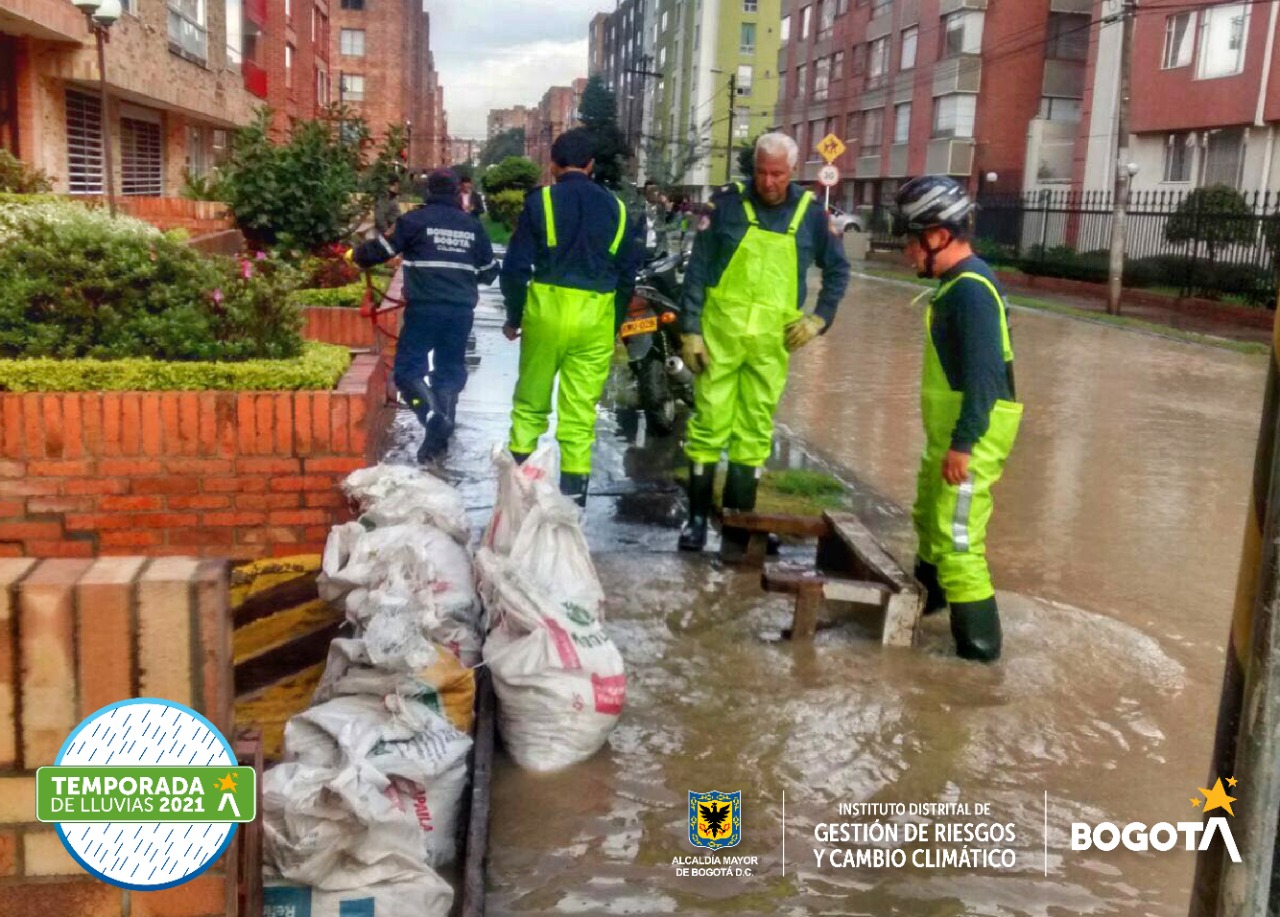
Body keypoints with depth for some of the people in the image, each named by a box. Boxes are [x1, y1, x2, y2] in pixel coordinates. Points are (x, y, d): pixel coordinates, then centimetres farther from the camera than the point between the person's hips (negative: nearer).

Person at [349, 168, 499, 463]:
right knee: (450, 371, 13)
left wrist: (355, 255, 21)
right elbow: (488, 272, 19)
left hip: (424, 309, -4)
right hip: (461, 311, 4)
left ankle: (434, 417, -23)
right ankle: (440, 436, 14)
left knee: (408, 369, 1)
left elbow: (382, 249, 1)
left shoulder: (415, 219, -2)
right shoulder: (472, 225, 12)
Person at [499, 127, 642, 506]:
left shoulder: (541, 201, -1)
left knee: (530, 402, 14)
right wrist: (614, 323, 17)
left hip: (547, 311, -2)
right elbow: (628, 272, 11)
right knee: (581, 411, 6)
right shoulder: (615, 207, 9)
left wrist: (514, 316, 8)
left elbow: (516, 266, -3)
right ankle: (574, 494, 7)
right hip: (596, 319, 2)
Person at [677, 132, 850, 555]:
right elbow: (697, 269, 0)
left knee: (755, 431, 6)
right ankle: (697, 516, 11)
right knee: (709, 422, 0)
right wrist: (690, 329, -5)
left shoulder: (810, 212, 3)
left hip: (773, 340, 1)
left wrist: (820, 317, 4)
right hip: (720, 332, -1)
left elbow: (838, 269, 16)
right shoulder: (728, 203, -1)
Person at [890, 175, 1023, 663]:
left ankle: (978, 640, 0)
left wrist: (963, 444, -26)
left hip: (971, 434, -11)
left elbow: (984, 374, -25)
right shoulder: (958, 282, 12)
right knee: (929, 516, 27)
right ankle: (928, 594, 49)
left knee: (957, 536, -8)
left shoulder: (972, 289, -20)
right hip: (949, 430, 11)